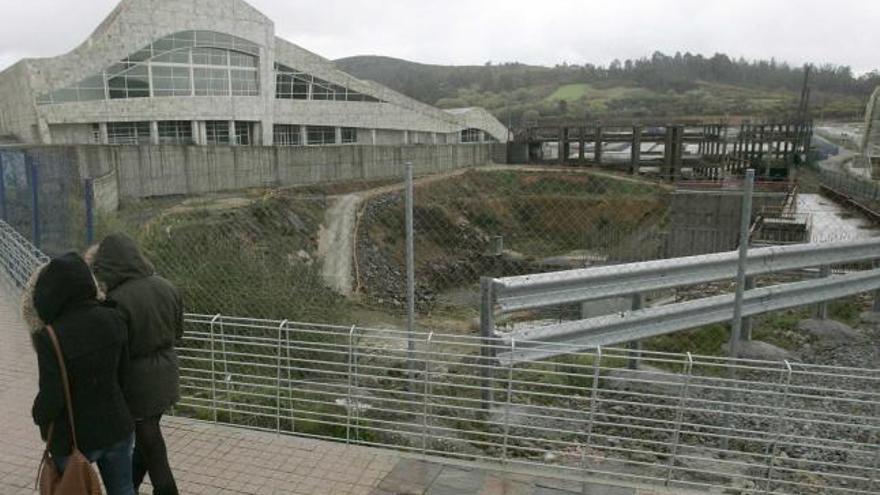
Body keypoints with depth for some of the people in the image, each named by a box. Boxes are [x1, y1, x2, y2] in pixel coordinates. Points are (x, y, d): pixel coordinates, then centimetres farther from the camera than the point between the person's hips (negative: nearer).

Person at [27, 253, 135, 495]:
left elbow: (51, 398, -19)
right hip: (117, 429, 4)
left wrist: (39, 416, 3)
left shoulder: (51, 338, -23)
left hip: (75, 438, -4)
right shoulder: (112, 320, -8)